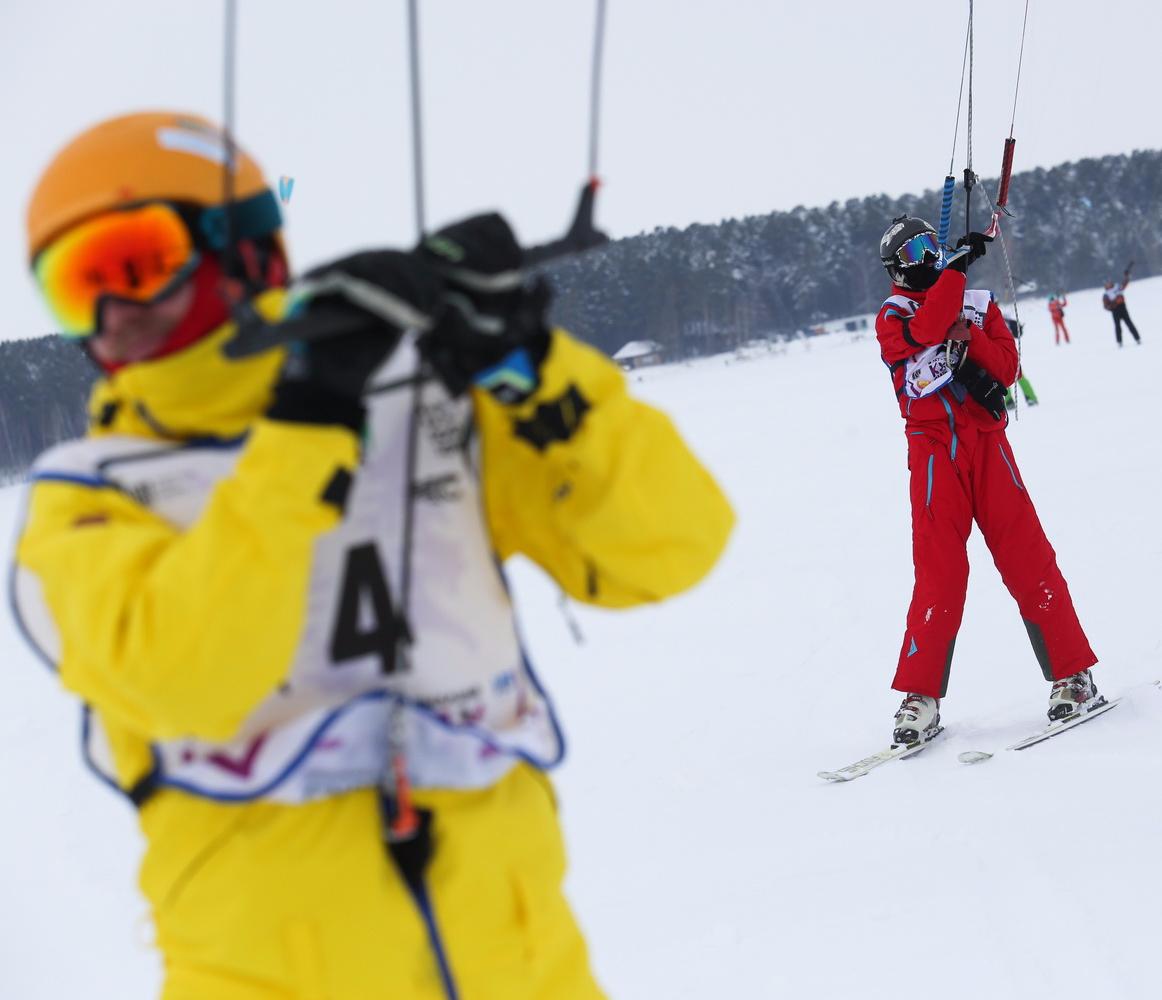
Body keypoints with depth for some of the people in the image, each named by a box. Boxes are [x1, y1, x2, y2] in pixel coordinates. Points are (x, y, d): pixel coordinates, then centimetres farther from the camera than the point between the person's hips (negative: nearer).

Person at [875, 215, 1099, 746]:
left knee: (1028, 559, -5)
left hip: (987, 442, 2)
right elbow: (923, 331, -16)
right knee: (939, 573, -9)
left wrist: (968, 337, -10)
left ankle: (1072, 676, 1)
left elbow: (1007, 366, 6)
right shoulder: (891, 318, 7)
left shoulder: (980, 304, 15)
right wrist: (958, 267, -15)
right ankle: (921, 697, -5)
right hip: (934, 452, -2)